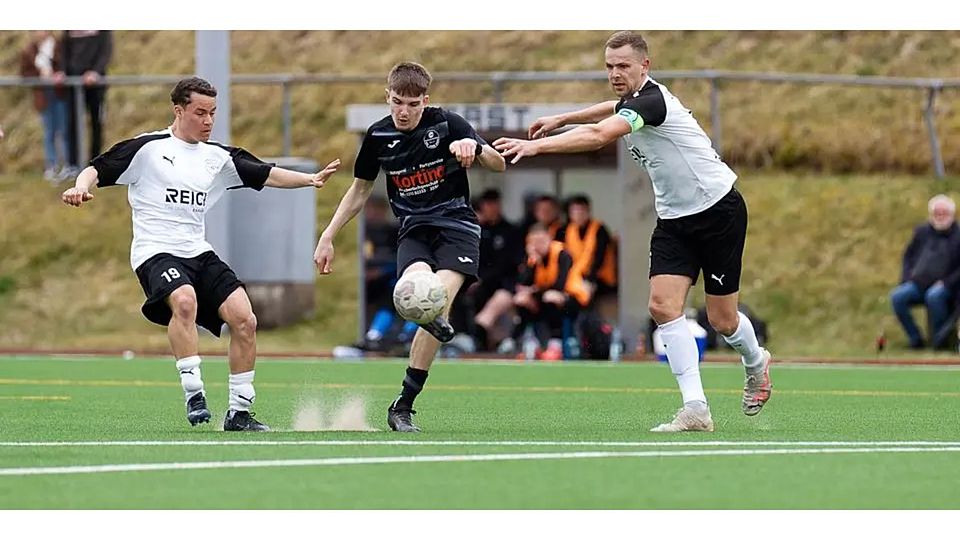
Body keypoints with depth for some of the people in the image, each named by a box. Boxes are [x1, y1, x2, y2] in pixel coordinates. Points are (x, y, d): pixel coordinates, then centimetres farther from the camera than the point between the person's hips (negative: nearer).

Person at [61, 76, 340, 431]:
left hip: (199, 254, 6)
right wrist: (81, 188, -23)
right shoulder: (147, 148, 0)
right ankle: (194, 394, -31)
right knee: (185, 300, -36)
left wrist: (309, 179, -2)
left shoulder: (217, 158, 14)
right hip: (156, 252, -6)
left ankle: (239, 412, 1)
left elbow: (265, 175, 12)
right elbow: (98, 170, -1)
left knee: (244, 319, -10)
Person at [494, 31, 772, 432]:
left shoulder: (651, 101, -25)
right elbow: (611, 111, 34)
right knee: (663, 306, -11)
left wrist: (536, 145, -47)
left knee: (721, 320, 2)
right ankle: (695, 409, -12)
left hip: (718, 210, -8)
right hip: (674, 218, 8)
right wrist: (561, 119, 30)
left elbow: (598, 136, -41)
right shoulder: (631, 101, 5)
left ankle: (755, 363, 37)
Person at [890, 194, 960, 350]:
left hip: (944, 286, -5)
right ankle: (915, 339, -14)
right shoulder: (922, 232, 15)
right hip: (919, 284, 5)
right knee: (897, 296, -22)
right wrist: (906, 278, 8)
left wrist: (946, 282, -15)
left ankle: (939, 341, -24)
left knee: (933, 296, -38)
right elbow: (908, 256, 24)